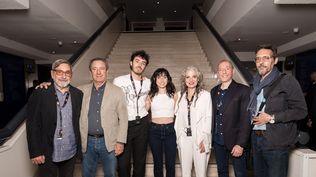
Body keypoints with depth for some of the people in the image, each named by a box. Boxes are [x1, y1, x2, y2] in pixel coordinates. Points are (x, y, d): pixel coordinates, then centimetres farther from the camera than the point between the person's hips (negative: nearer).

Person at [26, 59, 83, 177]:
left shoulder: (78, 94, 0)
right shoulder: (39, 94, -9)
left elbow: (80, 122, 6)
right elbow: (32, 125, -8)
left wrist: (80, 147, 4)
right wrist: (35, 153, -10)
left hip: (71, 153, 3)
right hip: (47, 155, -3)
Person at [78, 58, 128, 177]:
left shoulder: (117, 91, -3)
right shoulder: (82, 90, 3)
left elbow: (123, 118, -4)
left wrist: (120, 141, -7)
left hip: (109, 142, -2)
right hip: (87, 142, 2)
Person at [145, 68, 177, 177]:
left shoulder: (173, 95, 3)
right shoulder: (151, 96, 2)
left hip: (170, 130, 0)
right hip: (154, 130, 0)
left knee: (171, 163, 5)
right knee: (157, 163, 12)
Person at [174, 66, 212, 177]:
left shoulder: (205, 95, -3)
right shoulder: (180, 95, 8)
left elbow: (208, 118, -4)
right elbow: (177, 117, 9)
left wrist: (204, 139, -10)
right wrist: (176, 136, 5)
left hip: (200, 137, -3)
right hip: (184, 137, 3)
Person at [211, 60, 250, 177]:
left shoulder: (243, 90, -9)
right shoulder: (214, 91, 6)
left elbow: (246, 119, -13)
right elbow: (212, 116, 8)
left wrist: (240, 144, -17)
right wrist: (210, 137, 3)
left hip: (235, 141, -4)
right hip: (217, 141, 4)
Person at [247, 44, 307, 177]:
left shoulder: (287, 81, -8)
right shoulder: (256, 84, 13)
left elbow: (301, 110, -12)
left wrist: (271, 118, -16)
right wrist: (252, 118, 7)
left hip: (276, 142, -6)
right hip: (256, 138, 6)